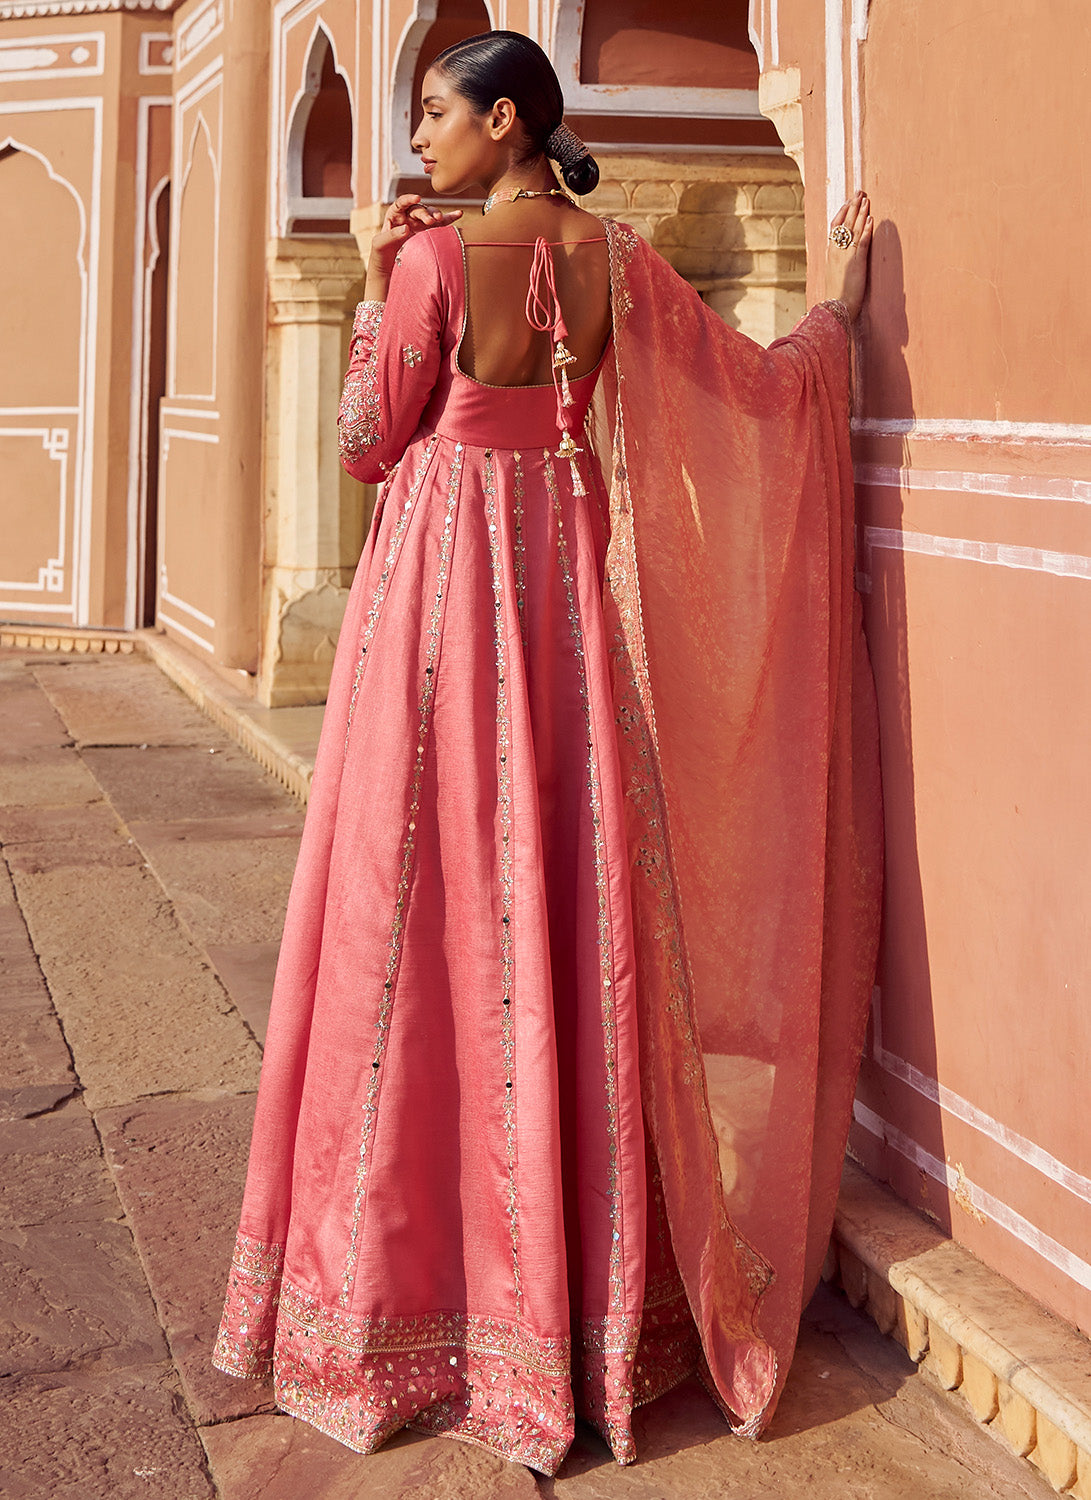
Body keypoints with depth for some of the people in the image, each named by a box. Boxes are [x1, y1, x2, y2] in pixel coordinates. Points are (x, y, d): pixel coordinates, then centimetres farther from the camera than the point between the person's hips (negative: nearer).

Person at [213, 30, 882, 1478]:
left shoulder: (435, 254, -9)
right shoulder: (618, 261, 4)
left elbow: (370, 442, -4)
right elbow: (768, 385, 10)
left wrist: (377, 284, 3)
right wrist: (837, 305, 27)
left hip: (443, 582, -5)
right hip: (571, 579, 5)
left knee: (432, 903, 3)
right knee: (574, 893, 10)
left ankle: (429, 1255, 12)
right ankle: (591, 1258, 20)